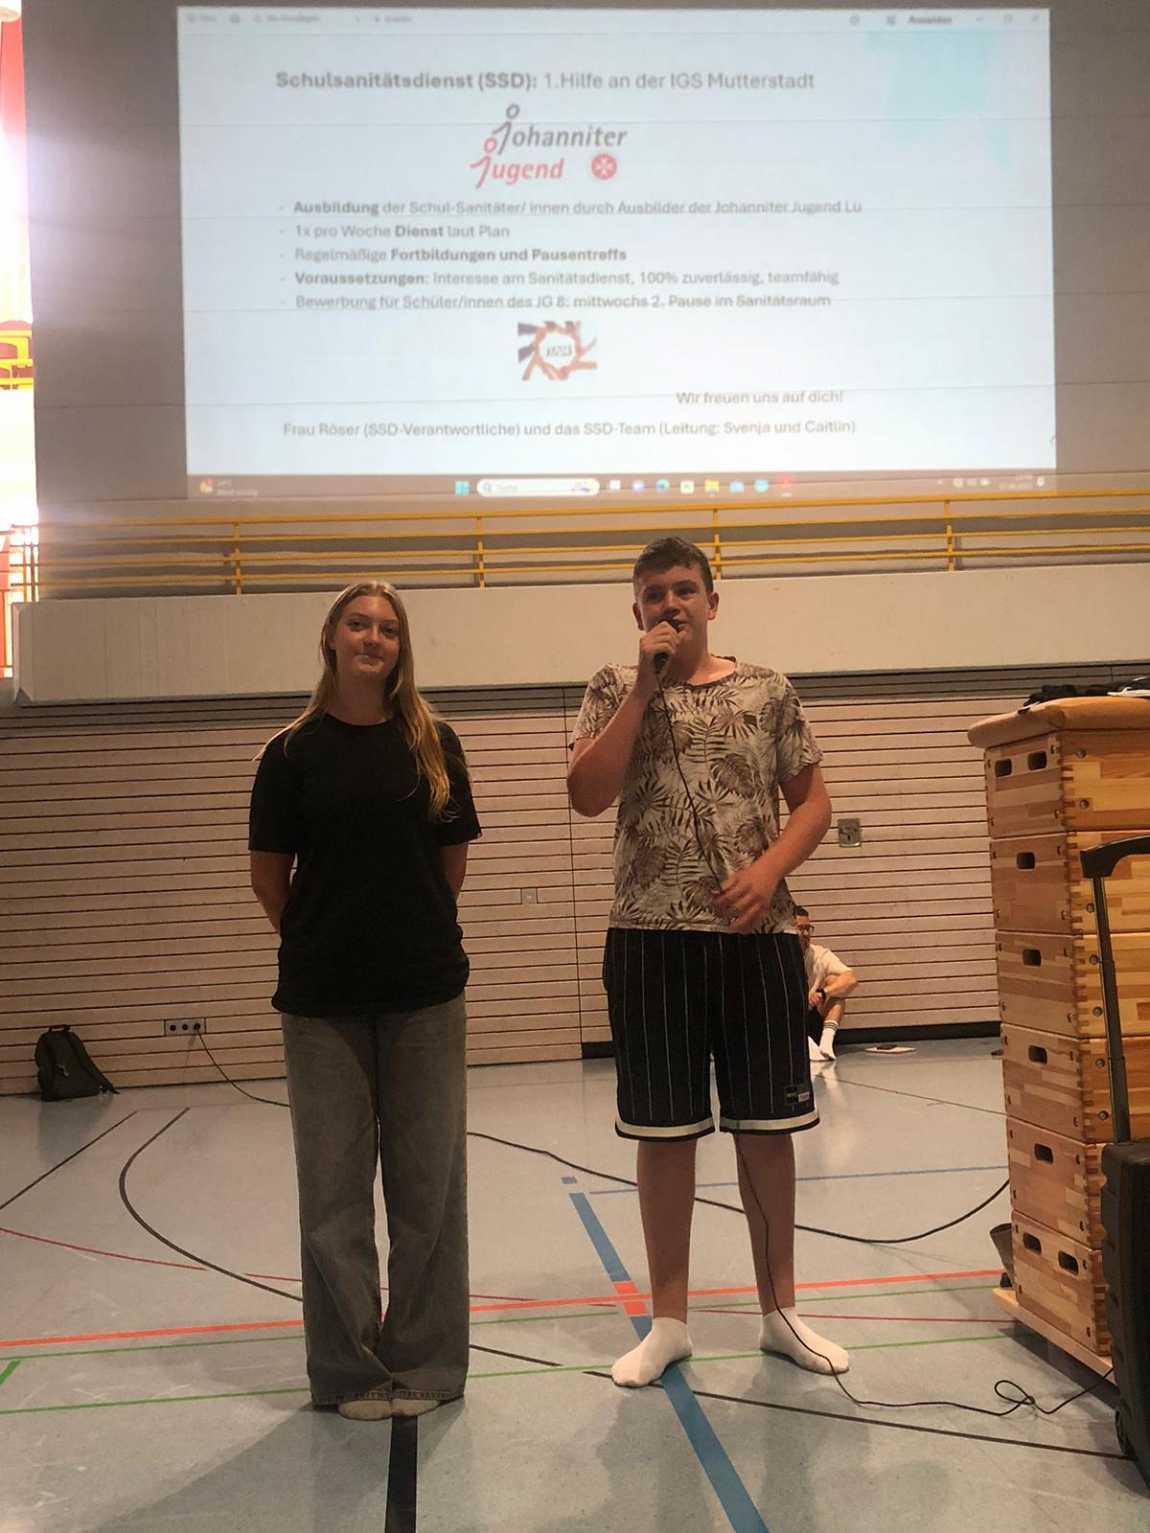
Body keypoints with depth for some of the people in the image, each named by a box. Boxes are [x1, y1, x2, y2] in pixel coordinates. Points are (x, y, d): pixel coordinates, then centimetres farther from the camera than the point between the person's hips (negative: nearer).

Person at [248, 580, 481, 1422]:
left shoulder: (433, 742, 2)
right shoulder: (295, 750, -1)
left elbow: (454, 865, 7)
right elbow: (270, 878, 3)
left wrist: (412, 934, 8)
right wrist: (324, 941, 7)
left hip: (425, 989, 1)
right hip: (323, 998, 0)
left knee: (428, 1182, 7)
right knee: (333, 1187, 7)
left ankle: (425, 1364, 22)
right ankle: (350, 1369, 22)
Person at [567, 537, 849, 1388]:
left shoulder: (768, 691, 6)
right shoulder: (615, 689, 5)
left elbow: (814, 802, 8)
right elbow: (587, 794, -9)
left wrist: (770, 868, -10)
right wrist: (644, 686, -11)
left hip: (758, 935, 1)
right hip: (653, 937, -1)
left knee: (767, 1125, 9)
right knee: (665, 1132, 7)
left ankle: (780, 1308, 27)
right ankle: (670, 1321, 22)